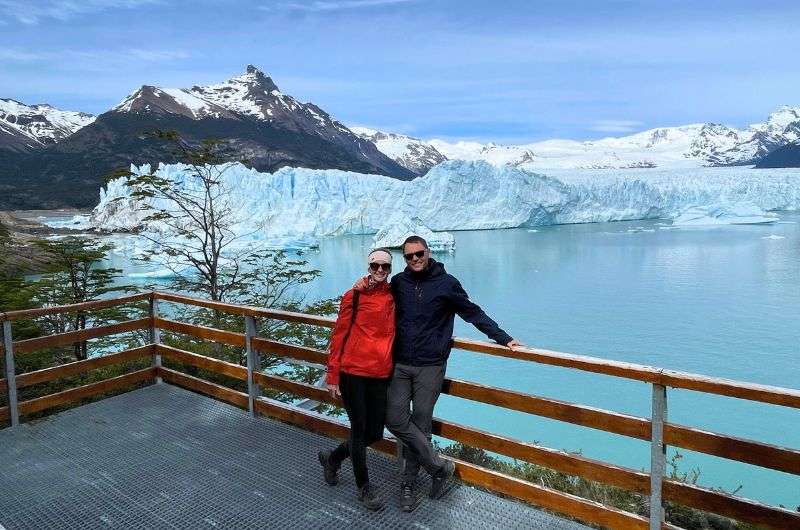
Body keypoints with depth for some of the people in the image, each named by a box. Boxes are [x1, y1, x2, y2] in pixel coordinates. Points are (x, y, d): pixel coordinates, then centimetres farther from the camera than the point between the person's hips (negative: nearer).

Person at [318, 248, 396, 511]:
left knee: (375, 433, 10)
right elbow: (339, 335, -4)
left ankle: (332, 457, 37)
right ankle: (364, 487, 27)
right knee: (359, 429, 5)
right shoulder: (354, 296, -5)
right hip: (353, 372, -4)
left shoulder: (393, 296, 6)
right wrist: (333, 375, -5)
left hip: (381, 374, 5)